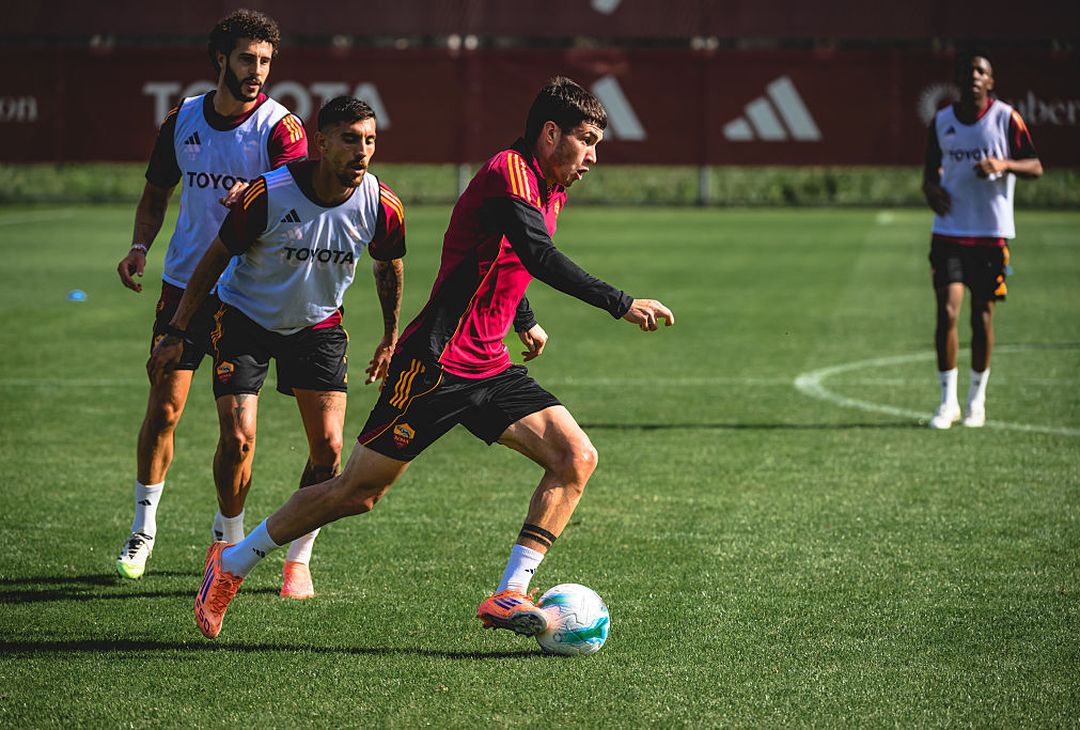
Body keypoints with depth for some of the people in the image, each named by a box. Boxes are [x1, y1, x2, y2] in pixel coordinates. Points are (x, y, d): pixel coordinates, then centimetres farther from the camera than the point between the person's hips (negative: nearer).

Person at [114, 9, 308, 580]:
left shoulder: (279, 127, -9)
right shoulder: (183, 119, 3)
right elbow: (157, 191, 16)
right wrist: (140, 246, -1)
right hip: (185, 281, 3)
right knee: (163, 407, -1)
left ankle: (228, 532, 17)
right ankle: (144, 527, 12)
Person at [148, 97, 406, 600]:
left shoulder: (382, 207, -17)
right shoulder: (268, 195, -26)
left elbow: (389, 267, 5)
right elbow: (214, 260, -12)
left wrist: (391, 340, 14)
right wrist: (176, 335, -10)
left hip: (318, 326, 2)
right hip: (245, 318, -2)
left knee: (328, 448, -8)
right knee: (237, 438, -13)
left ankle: (299, 558, 13)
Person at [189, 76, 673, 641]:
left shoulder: (550, 192, 14)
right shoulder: (509, 171, -15)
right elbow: (539, 257, -31)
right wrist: (622, 304, -33)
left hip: (489, 369, 9)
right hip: (435, 363, -9)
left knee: (576, 457, -10)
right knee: (358, 492, -2)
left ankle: (509, 596, -12)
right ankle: (232, 562, 17)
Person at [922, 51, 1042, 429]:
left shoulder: (1005, 118, -2)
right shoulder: (941, 121, 6)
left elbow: (1035, 167, -2)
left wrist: (1004, 164, -22)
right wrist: (931, 188, -6)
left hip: (992, 232, -1)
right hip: (949, 233, 1)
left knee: (982, 315, 5)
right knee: (947, 311, -10)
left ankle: (977, 399, 19)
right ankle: (948, 401, -2)